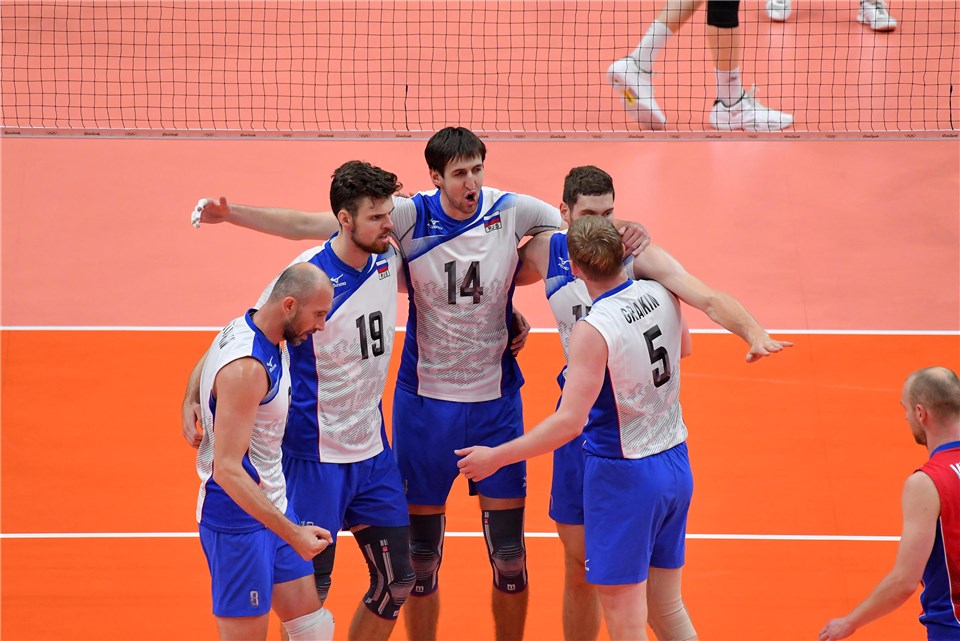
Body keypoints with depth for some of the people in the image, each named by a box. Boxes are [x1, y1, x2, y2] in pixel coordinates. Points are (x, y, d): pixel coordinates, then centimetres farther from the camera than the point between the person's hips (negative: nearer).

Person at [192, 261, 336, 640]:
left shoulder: (246, 329, 4)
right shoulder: (246, 367, -26)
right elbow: (227, 470, -30)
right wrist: (292, 533, -32)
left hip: (270, 507, 10)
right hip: (237, 520, -10)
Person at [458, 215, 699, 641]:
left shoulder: (593, 331, -22)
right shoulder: (661, 295, -2)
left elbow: (570, 421, -26)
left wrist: (495, 458, -17)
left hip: (622, 477, -7)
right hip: (674, 464, 7)